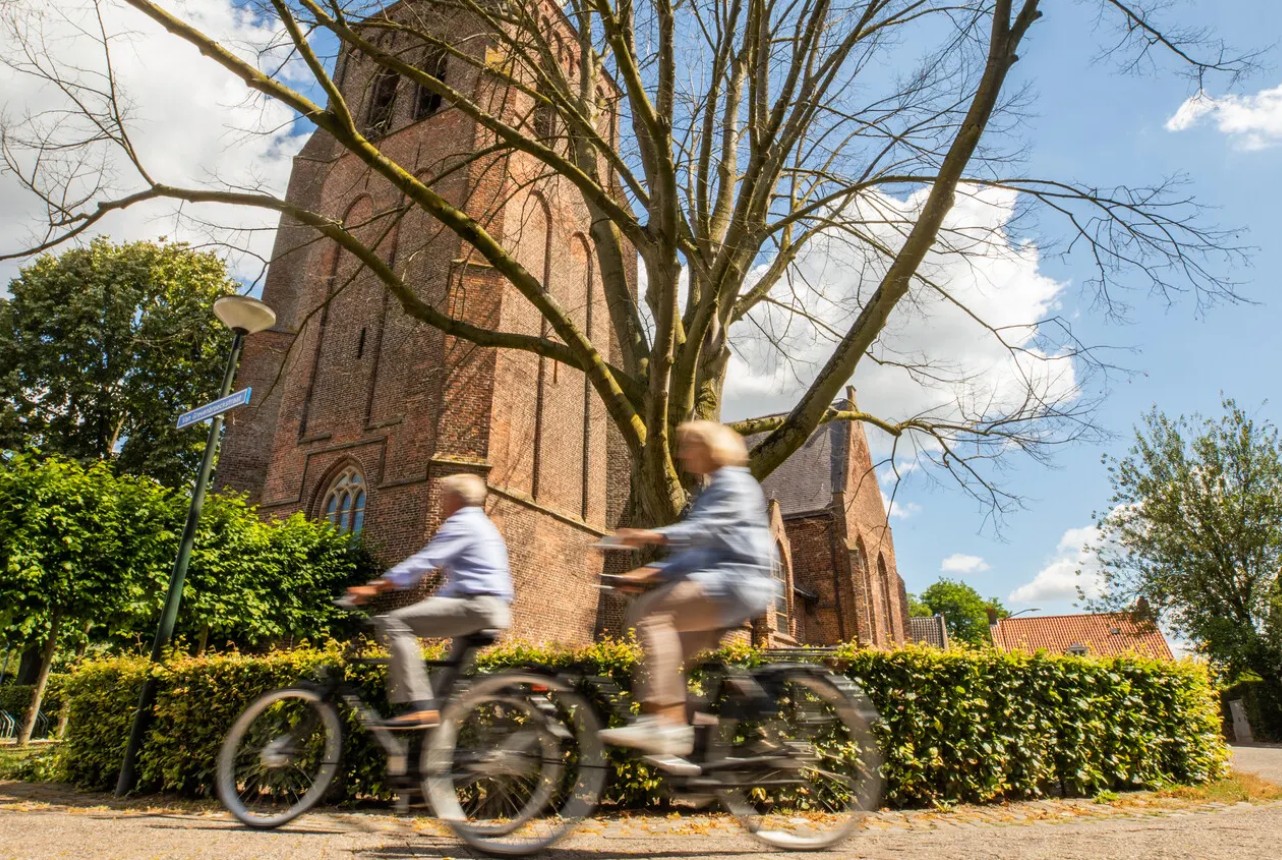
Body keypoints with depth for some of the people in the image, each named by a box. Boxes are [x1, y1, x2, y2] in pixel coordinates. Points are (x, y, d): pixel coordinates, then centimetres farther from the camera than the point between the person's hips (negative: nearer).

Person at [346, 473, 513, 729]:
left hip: (477, 605, -11)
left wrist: (374, 587, -12)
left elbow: (423, 561, -13)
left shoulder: (461, 523, -3)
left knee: (395, 622, -15)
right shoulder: (482, 525, 29)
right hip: (496, 610, 11)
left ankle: (420, 706, -24)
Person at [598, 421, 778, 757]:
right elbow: (697, 551, 20)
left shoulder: (734, 482, -3)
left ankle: (665, 724, -27)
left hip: (737, 582, -10)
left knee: (651, 612, -22)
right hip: (721, 582, 10)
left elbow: (707, 529, -21)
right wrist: (653, 572, 7)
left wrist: (651, 536, -33)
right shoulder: (712, 490, 26)